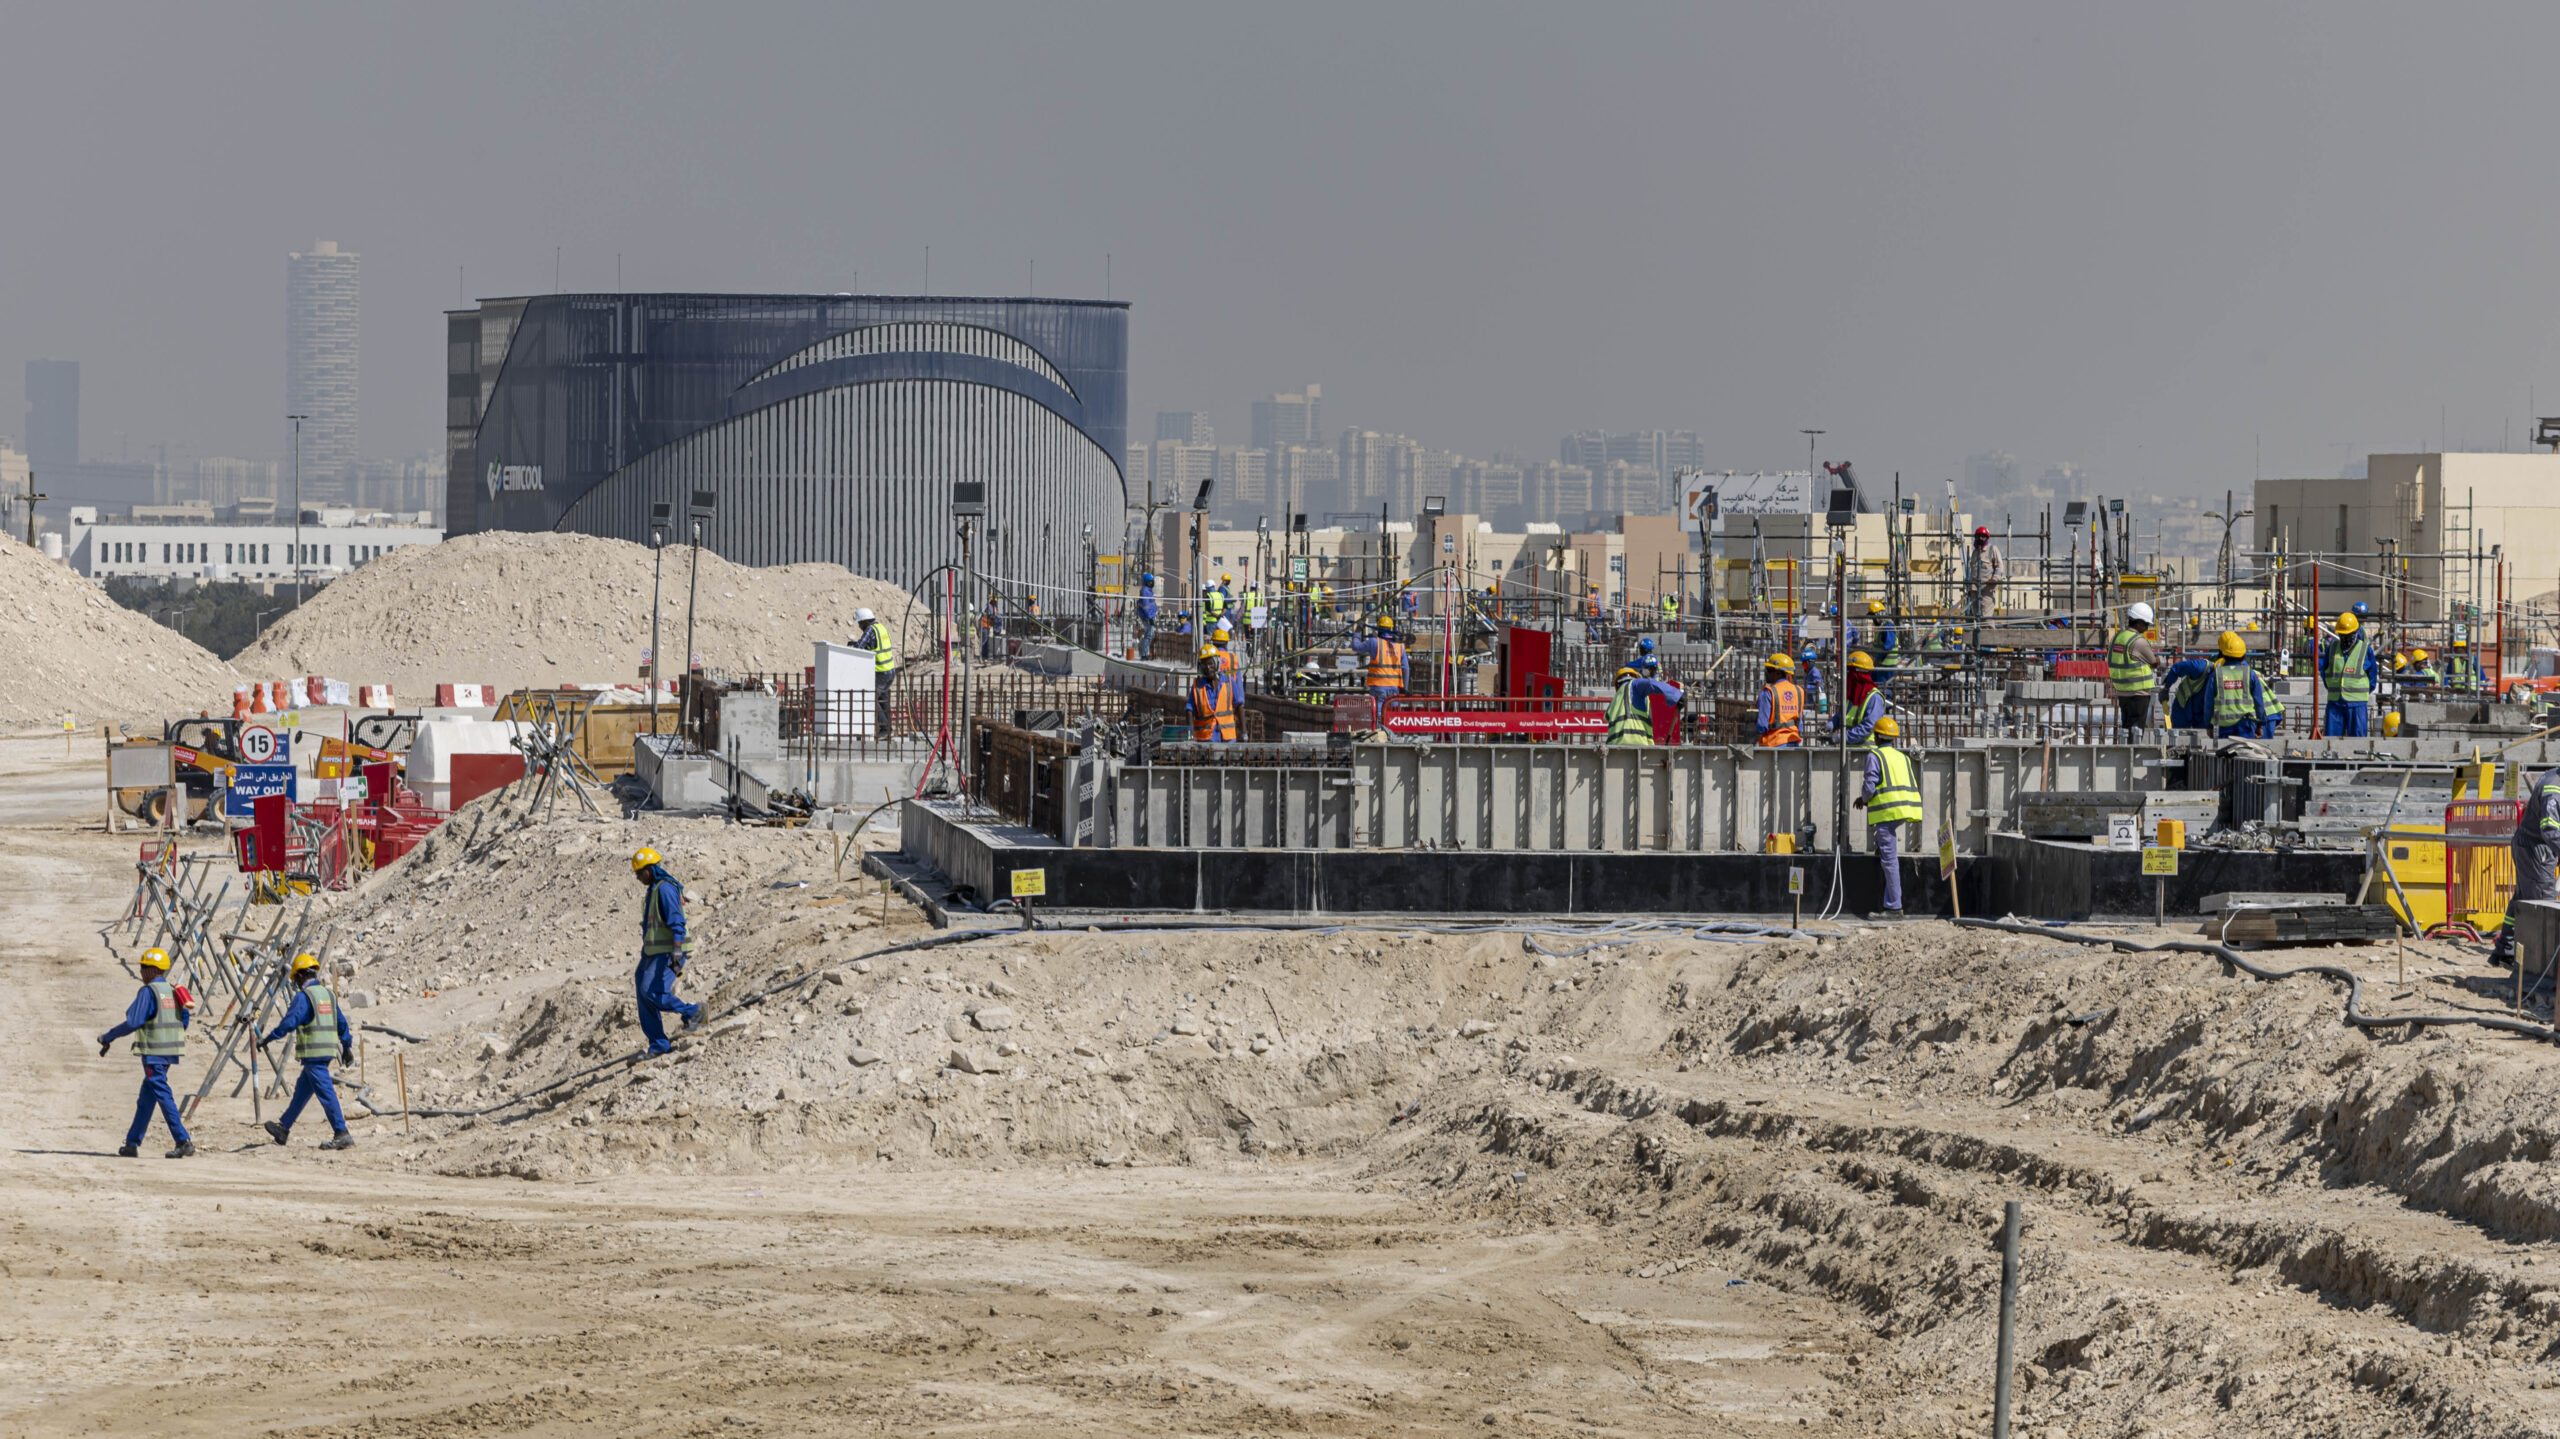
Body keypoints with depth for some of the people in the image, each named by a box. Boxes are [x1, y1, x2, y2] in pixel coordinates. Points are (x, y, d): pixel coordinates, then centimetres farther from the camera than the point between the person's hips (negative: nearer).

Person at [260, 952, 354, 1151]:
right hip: (328, 1051, 9)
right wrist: (347, 1046, 29)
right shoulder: (328, 995, 15)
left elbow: (290, 1021, -17)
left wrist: (269, 1038, -9)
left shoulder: (303, 996, -10)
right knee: (301, 1091, 19)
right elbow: (341, 1023, 19)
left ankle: (342, 1134, -14)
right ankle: (283, 1128, 31)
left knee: (326, 1093, -10)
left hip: (313, 1053, -9)